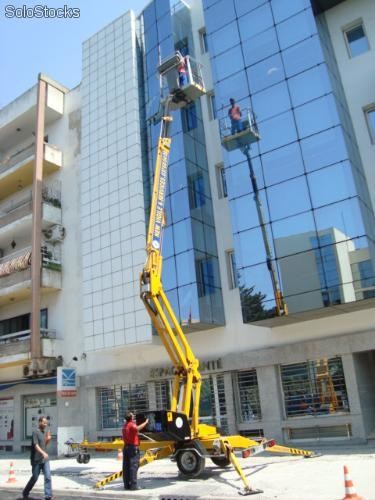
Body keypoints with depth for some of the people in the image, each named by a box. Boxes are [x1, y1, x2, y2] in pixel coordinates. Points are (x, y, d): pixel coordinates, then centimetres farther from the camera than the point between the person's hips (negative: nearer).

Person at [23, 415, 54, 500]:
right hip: (37, 460, -5)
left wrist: (48, 439, -2)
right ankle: (25, 492, 32)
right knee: (35, 478, 8)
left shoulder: (45, 432, 9)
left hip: (45, 459, 5)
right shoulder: (35, 433, -12)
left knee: (48, 477, -4)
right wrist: (43, 453, -36)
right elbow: (36, 445, -22)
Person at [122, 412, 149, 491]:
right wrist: (145, 422, -27)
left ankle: (127, 484, 11)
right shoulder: (131, 425, -12)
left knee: (126, 467, 8)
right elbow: (137, 428, -33)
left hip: (126, 447, 9)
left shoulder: (125, 425, 16)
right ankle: (133, 485, -9)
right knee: (133, 466, -7)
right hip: (133, 447, -9)